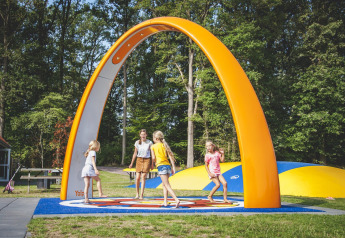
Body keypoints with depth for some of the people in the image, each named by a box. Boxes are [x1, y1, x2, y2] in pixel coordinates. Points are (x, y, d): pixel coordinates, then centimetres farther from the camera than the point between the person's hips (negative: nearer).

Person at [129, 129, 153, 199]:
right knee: (137, 178, -4)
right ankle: (137, 194, 13)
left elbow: (152, 153, 4)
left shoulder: (149, 143, -2)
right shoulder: (137, 143, 4)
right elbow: (135, 153, 11)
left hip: (147, 160, -2)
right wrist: (131, 163, 11)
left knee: (143, 177, -6)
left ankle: (141, 195, -1)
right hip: (139, 160, 2)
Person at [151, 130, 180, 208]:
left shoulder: (153, 147, 3)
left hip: (161, 166, -6)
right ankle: (165, 202, 16)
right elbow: (171, 157, 7)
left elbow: (153, 158, -5)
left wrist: (152, 165, 14)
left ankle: (176, 200, -24)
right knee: (164, 184, 19)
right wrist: (173, 168, 8)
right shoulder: (164, 145, 15)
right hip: (168, 165, 6)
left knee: (167, 185, -9)